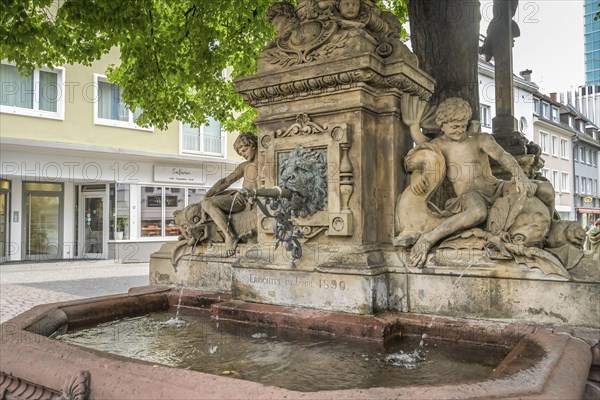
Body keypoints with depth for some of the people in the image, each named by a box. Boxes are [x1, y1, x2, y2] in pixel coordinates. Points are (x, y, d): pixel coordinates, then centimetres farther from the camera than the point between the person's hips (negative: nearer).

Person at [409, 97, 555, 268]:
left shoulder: (481, 139, 6)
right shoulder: (437, 145, 10)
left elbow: (502, 156, -9)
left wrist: (520, 176, -29)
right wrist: (421, 176, -24)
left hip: (495, 188, 4)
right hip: (469, 196, -4)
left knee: (545, 188, -11)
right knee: (478, 213, -44)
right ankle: (428, 238, -37)